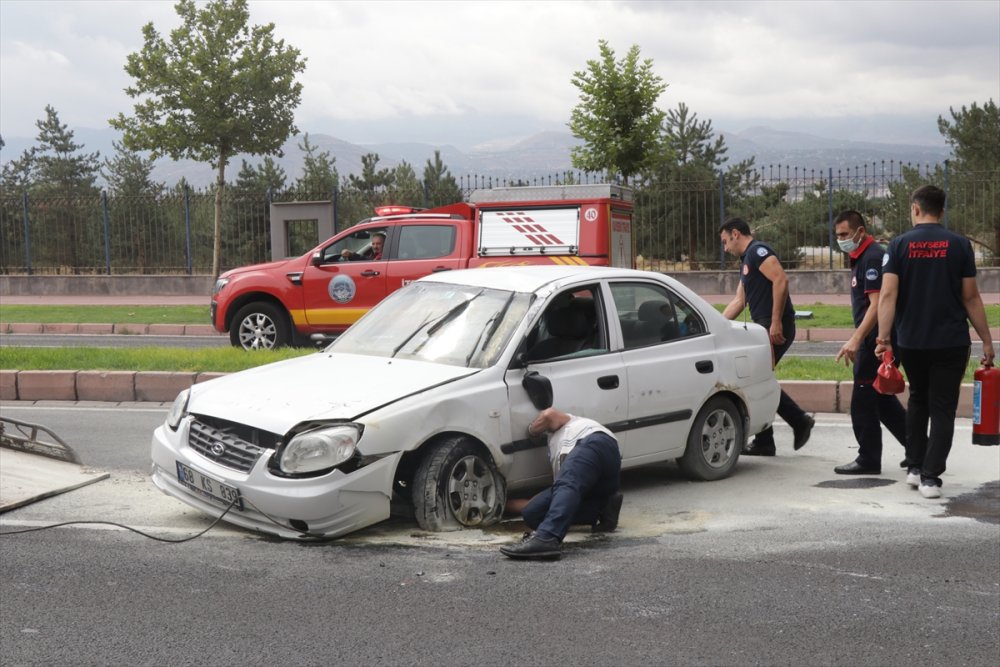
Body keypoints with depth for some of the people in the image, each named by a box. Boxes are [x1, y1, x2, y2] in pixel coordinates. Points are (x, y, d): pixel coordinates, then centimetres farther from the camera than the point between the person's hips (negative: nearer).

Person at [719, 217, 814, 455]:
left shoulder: (759, 251, -7)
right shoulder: (747, 260, 24)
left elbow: (781, 280, -21)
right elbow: (739, 301, 27)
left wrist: (776, 323, -24)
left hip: (775, 328, -10)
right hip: (765, 328, 10)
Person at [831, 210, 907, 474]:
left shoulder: (873, 257, -15)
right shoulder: (860, 258, 16)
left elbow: (877, 305, -23)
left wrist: (856, 339, -29)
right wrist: (858, 339, 20)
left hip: (876, 340, -10)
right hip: (872, 340, 10)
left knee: (863, 400, -4)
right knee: (882, 399, 15)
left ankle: (868, 460, 4)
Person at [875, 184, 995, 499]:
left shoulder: (899, 244, -1)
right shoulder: (959, 245, -2)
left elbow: (888, 294, -9)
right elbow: (971, 298, -2)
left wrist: (883, 337, -9)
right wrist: (986, 340, 5)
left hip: (911, 341, 2)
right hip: (951, 342, -1)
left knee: (918, 400, 21)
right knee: (943, 408, 4)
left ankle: (914, 467, 20)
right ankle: (930, 477, -4)